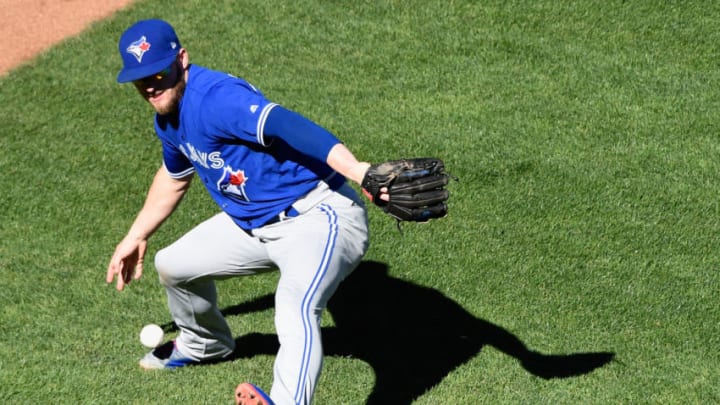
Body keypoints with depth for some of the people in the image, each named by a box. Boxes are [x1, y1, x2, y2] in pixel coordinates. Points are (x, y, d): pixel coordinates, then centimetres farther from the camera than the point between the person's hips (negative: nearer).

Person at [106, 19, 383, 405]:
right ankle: (205, 344, 50)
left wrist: (357, 170, -57)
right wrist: (136, 237, 37)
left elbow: (284, 125, -42)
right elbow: (173, 178, 28)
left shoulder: (214, 97, -25)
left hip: (318, 217, -10)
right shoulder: (168, 118, 7)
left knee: (295, 312, -36)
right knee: (173, 265, 24)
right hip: (253, 223, 10)